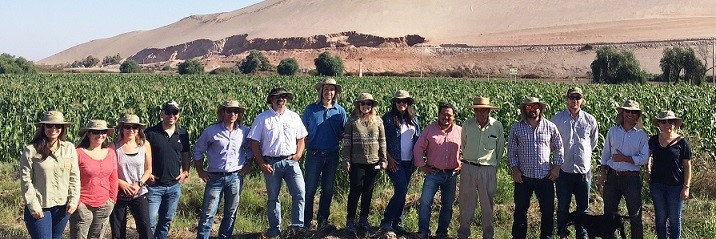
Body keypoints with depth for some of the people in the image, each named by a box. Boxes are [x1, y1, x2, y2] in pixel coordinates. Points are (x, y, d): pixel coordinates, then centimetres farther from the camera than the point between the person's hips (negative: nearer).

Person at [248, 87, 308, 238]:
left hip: (291, 161, 2)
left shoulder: (294, 117, 10)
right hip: (271, 162, -2)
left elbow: (301, 139, 15)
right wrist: (262, 164, -5)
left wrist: (298, 154, -2)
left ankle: (296, 226, 0)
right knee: (273, 197, 7)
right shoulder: (262, 118, 1)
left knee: (300, 193, -9)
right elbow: (254, 143, 0)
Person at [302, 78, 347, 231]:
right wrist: (308, 145, -4)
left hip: (332, 155, 3)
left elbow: (343, 133, 11)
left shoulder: (340, 111, 3)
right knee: (309, 190, -1)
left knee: (328, 190, 10)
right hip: (314, 155, -3)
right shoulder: (311, 109, -2)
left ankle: (323, 221, 21)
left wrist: (336, 143, -4)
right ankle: (305, 223, 7)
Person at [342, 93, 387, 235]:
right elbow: (347, 141, -1)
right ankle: (350, 220, 10)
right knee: (355, 190, 0)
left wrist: (383, 159, 4)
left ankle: (363, 219, 20)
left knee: (368, 191, 8)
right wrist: (346, 160, -5)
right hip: (356, 162, -2)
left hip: (373, 162, 2)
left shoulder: (378, 121, 5)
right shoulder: (352, 121, 0)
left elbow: (382, 141, 7)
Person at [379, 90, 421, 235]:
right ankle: (386, 222, -5)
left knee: (402, 192, 8)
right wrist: (389, 158, -11)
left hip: (409, 162, 5)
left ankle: (397, 223, 16)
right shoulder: (388, 118, -3)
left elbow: (418, 140, 16)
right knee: (401, 190, -15)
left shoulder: (413, 119, 11)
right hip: (395, 162, -5)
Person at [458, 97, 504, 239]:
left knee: (488, 204, 8)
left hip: (488, 170, -1)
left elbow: (500, 149, 8)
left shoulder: (497, 126, -5)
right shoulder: (467, 125, -4)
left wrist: (494, 165, 12)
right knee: (466, 202, 9)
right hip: (468, 168, 1)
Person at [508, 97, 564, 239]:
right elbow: (511, 150, 4)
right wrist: (514, 169, -5)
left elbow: (559, 148, 8)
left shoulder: (550, 127, 2)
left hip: (546, 176, 0)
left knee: (548, 210, 7)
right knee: (520, 210, 7)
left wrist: (557, 167, 0)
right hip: (523, 176, 0)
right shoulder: (516, 128, 1)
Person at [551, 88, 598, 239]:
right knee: (562, 206, 9)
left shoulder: (590, 120, 1)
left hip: (584, 170, 1)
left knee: (583, 207, 9)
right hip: (564, 170, -1)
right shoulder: (556, 119, -3)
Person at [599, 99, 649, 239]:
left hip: (632, 178, -2)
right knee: (609, 213, 10)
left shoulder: (641, 135, 0)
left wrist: (625, 158, -13)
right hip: (612, 177, 2)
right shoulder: (612, 131, 7)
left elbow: (644, 158, -6)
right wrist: (603, 172, 2)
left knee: (635, 216, 3)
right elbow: (605, 153, 10)